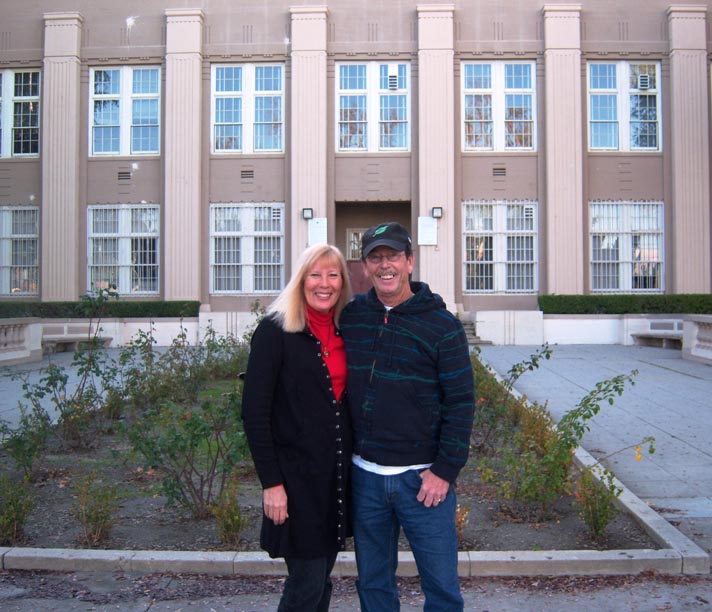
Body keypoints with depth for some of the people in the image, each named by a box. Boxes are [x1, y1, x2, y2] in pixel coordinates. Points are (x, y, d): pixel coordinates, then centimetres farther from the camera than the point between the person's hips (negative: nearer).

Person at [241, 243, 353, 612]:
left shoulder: (344, 332, 8)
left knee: (321, 581, 15)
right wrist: (271, 482, -15)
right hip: (296, 477, -6)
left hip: (337, 475, 6)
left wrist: (351, 467, 9)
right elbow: (254, 412, -12)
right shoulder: (275, 330, -10)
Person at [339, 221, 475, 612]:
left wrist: (445, 471, -11)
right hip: (365, 474, 3)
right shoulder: (350, 316, 3)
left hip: (423, 477, -3)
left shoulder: (442, 325, -7)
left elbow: (461, 402, -7)